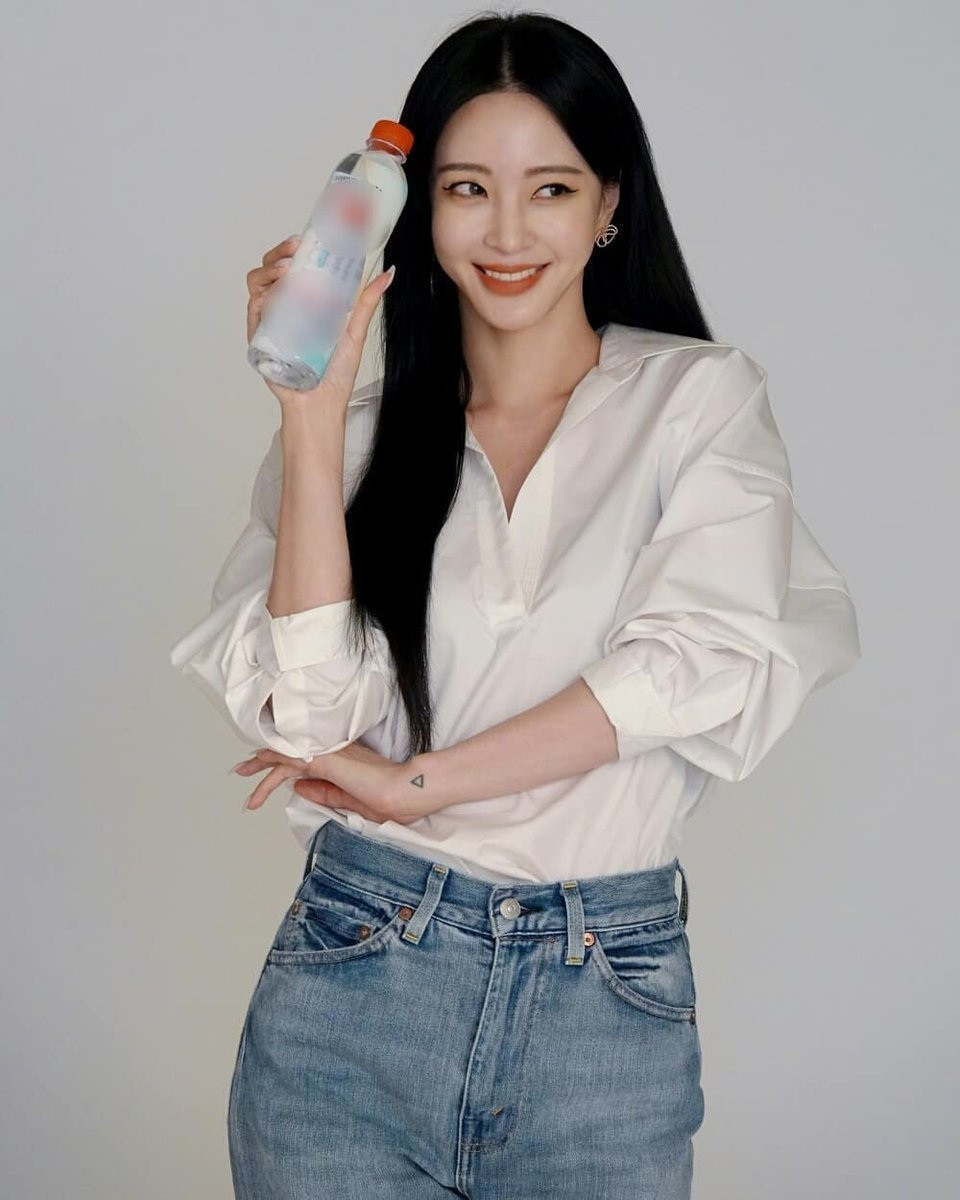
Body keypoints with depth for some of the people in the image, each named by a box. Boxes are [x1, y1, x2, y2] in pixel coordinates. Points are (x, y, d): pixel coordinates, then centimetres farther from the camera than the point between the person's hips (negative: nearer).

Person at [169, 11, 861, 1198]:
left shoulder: (703, 397, 3)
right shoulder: (364, 423, 6)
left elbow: (704, 664, -11)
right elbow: (311, 708, -6)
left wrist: (417, 781, -9)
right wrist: (311, 413, -10)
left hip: (609, 1005, -1)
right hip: (354, 978, 1)